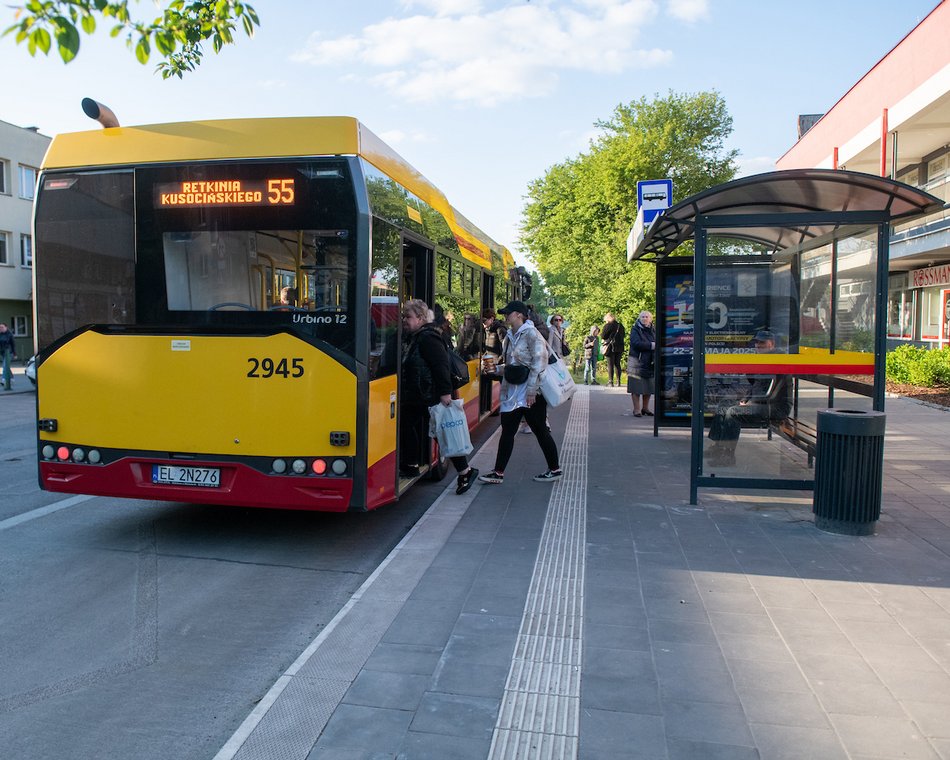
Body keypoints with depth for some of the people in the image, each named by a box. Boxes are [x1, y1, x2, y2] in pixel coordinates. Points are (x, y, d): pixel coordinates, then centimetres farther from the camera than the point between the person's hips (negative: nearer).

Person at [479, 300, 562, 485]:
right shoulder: (510, 336, 11)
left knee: (540, 431, 4)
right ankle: (498, 472, 14)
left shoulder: (531, 334, -13)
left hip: (530, 394, -8)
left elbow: (539, 363, -19)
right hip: (512, 393, 8)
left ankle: (555, 470, 18)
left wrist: (532, 390, -22)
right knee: (507, 432, 7)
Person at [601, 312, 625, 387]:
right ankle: (618, 382, 11)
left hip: (610, 347, -5)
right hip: (620, 347, 6)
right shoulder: (620, 326, 9)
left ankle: (610, 382, -5)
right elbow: (623, 335, 18)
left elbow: (603, 336, -9)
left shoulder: (608, 325, -9)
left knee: (610, 365, -2)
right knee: (617, 364, 12)